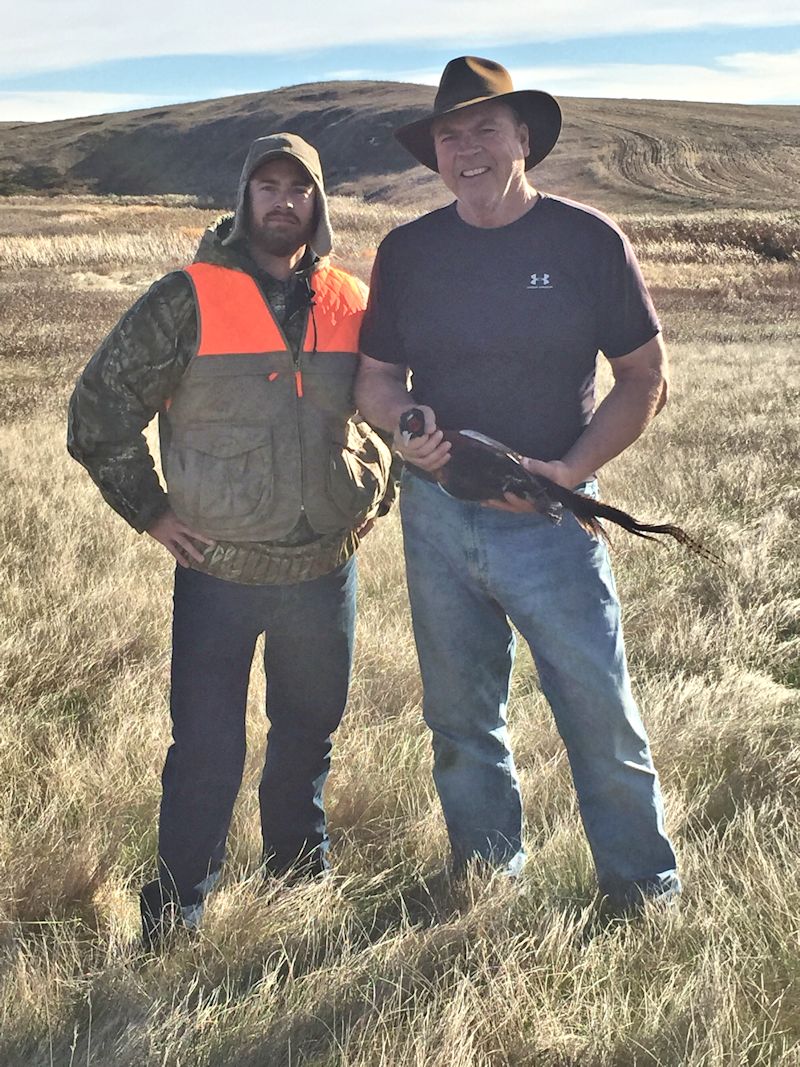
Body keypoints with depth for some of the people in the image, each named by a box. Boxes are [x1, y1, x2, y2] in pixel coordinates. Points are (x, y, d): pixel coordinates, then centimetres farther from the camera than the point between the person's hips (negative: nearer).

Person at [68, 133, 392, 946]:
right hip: (218, 573, -3)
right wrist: (151, 512, -5)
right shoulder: (189, 298, -7)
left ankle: (298, 877, 39)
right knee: (206, 753, 2)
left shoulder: (353, 303, 5)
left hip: (325, 570, 4)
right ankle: (173, 923, 19)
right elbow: (100, 407, -4)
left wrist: (372, 497, 10)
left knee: (309, 735, 18)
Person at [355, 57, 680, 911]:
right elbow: (375, 378, 10)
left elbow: (644, 377, -1)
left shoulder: (587, 241, -4)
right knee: (460, 717, 15)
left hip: (549, 517, -3)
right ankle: (487, 876, 34)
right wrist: (403, 426, -13)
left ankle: (645, 895, 19)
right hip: (435, 514, 4)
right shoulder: (407, 252, 5)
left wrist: (571, 469, -15)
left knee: (601, 714, -1)